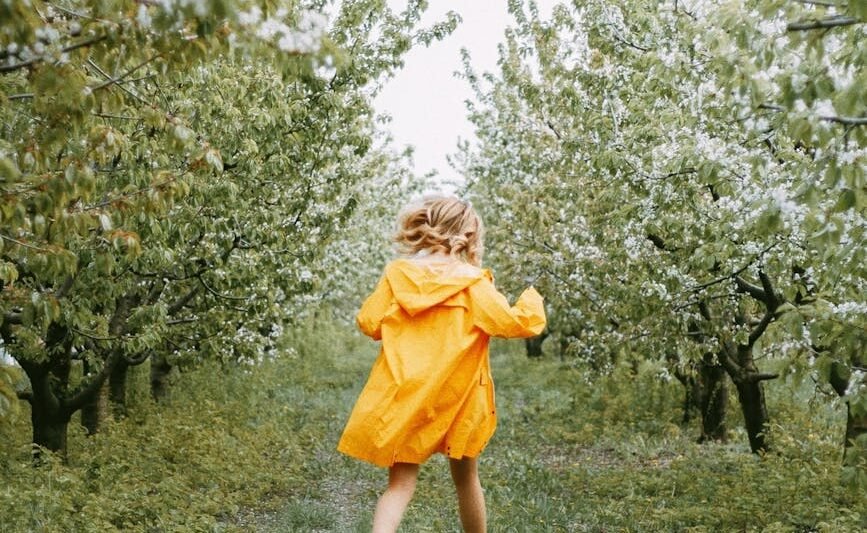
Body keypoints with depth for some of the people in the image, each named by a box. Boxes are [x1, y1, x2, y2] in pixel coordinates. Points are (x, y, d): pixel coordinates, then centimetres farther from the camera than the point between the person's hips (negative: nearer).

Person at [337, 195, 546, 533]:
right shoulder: (473, 284, -9)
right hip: (456, 399, -1)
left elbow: (369, 323, 1)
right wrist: (532, 299, 13)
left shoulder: (397, 275, -1)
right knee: (465, 479, 18)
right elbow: (519, 323, -8)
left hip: (402, 398, 2)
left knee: (401, 483, 5)